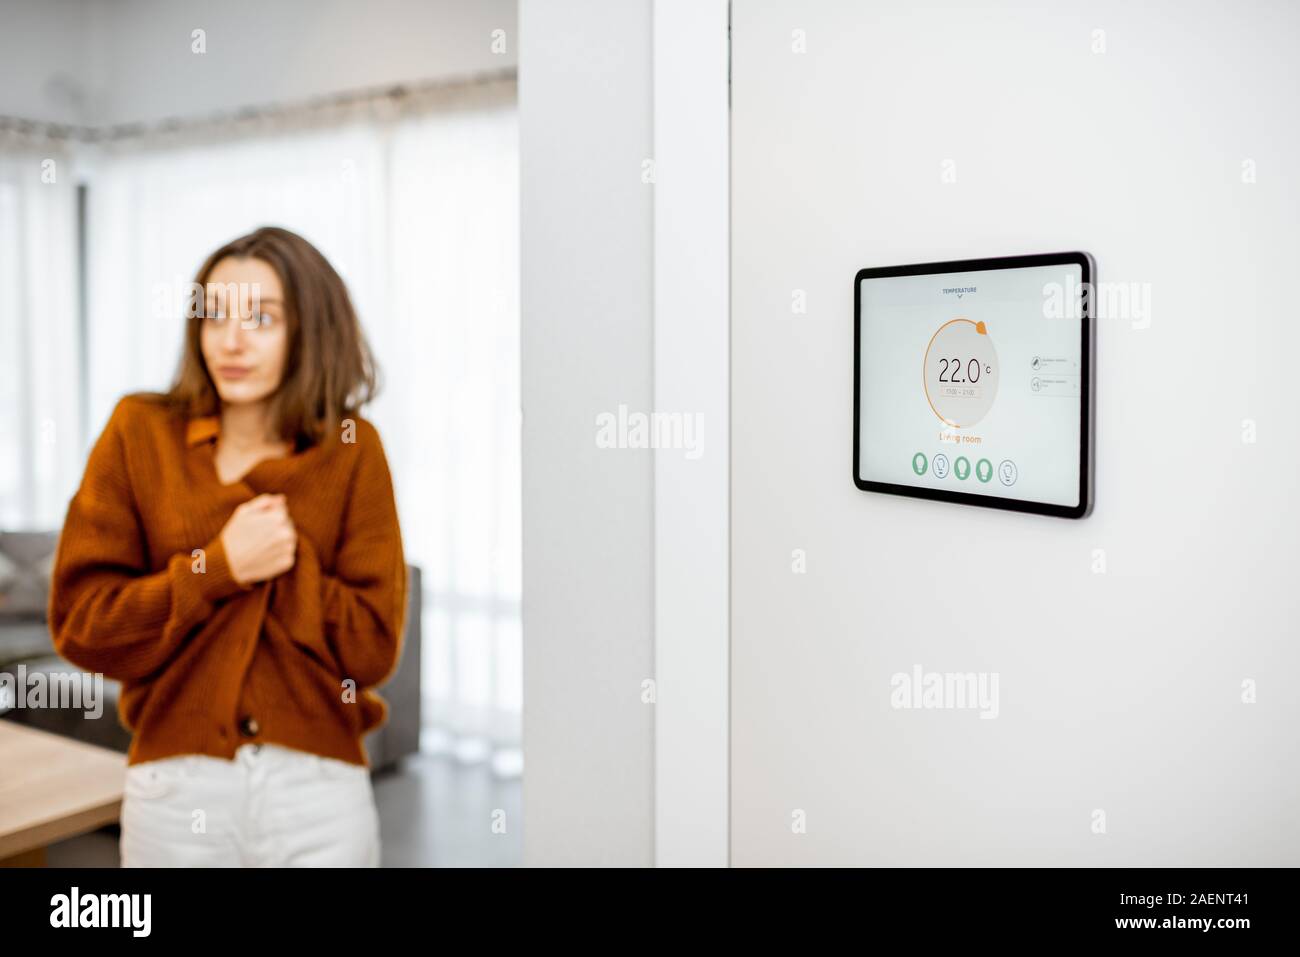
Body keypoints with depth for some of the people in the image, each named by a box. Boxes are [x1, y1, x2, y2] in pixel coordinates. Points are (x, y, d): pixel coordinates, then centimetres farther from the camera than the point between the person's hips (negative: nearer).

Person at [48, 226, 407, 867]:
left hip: (319, 789, 0)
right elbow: (80, 625, -5)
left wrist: (283, 563, -15)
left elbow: (372, 645, -4)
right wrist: (221, 567, -15)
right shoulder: (140, 433, -1)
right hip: (175, 786, 1)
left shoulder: (350, 450, -3)